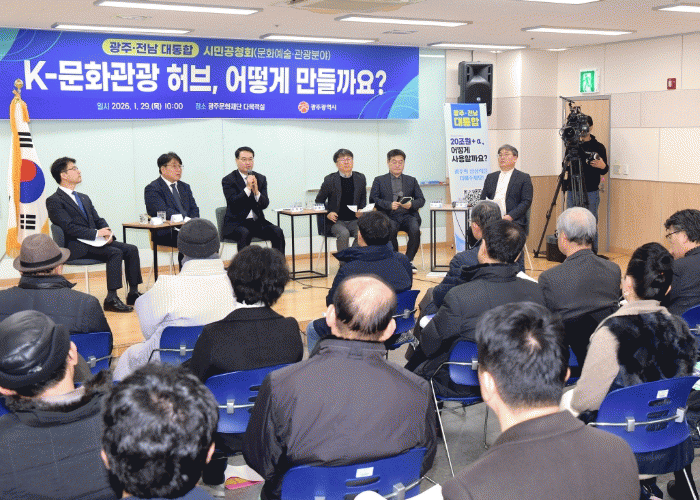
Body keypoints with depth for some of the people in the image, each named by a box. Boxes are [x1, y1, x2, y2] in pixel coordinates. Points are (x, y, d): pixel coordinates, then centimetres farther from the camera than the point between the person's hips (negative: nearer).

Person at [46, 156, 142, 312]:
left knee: (131, 249, -11)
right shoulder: (54, 201, -5)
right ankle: (111, 299, -28)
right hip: (77, 247, -8)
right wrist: (96, 233, -21)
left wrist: (107, 233, -3)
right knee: (115, 253, -29)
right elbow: (69, 227, -15)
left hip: (95, 241, 8)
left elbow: (98, 220, 20)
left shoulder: (84, 198, 23)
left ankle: (133, 294, -8)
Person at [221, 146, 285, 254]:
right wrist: (247, 188, -23)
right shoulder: (228, 180, -2)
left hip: (257, 221, 4)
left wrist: (256, 192, -17)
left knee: (277, 232, -21)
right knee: (244, 234, -36)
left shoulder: (261, 179, 10)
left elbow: (265, 204, 1)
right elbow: (233, 202, -15)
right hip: (236, 223, -4)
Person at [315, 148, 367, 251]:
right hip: (336, 221, -2)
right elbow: (318, 201, 9)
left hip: (354, 220, 3)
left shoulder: (360, 178, 10)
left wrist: (361, 211, 0)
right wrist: (327, 213, -8)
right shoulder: (330, 180, 1)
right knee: (343, 234, -34)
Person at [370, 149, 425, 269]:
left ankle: (408, 261, -15)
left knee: (415, 230, -31)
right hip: (389, 216, -2)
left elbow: (421, 200, 15)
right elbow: (373, 199, 3)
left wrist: (411, 204, -9)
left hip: (407, 215, 2)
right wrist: (389, 205, -14)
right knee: (390, 230, -35)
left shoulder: (412, 181, 22)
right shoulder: (379, 181, 15)